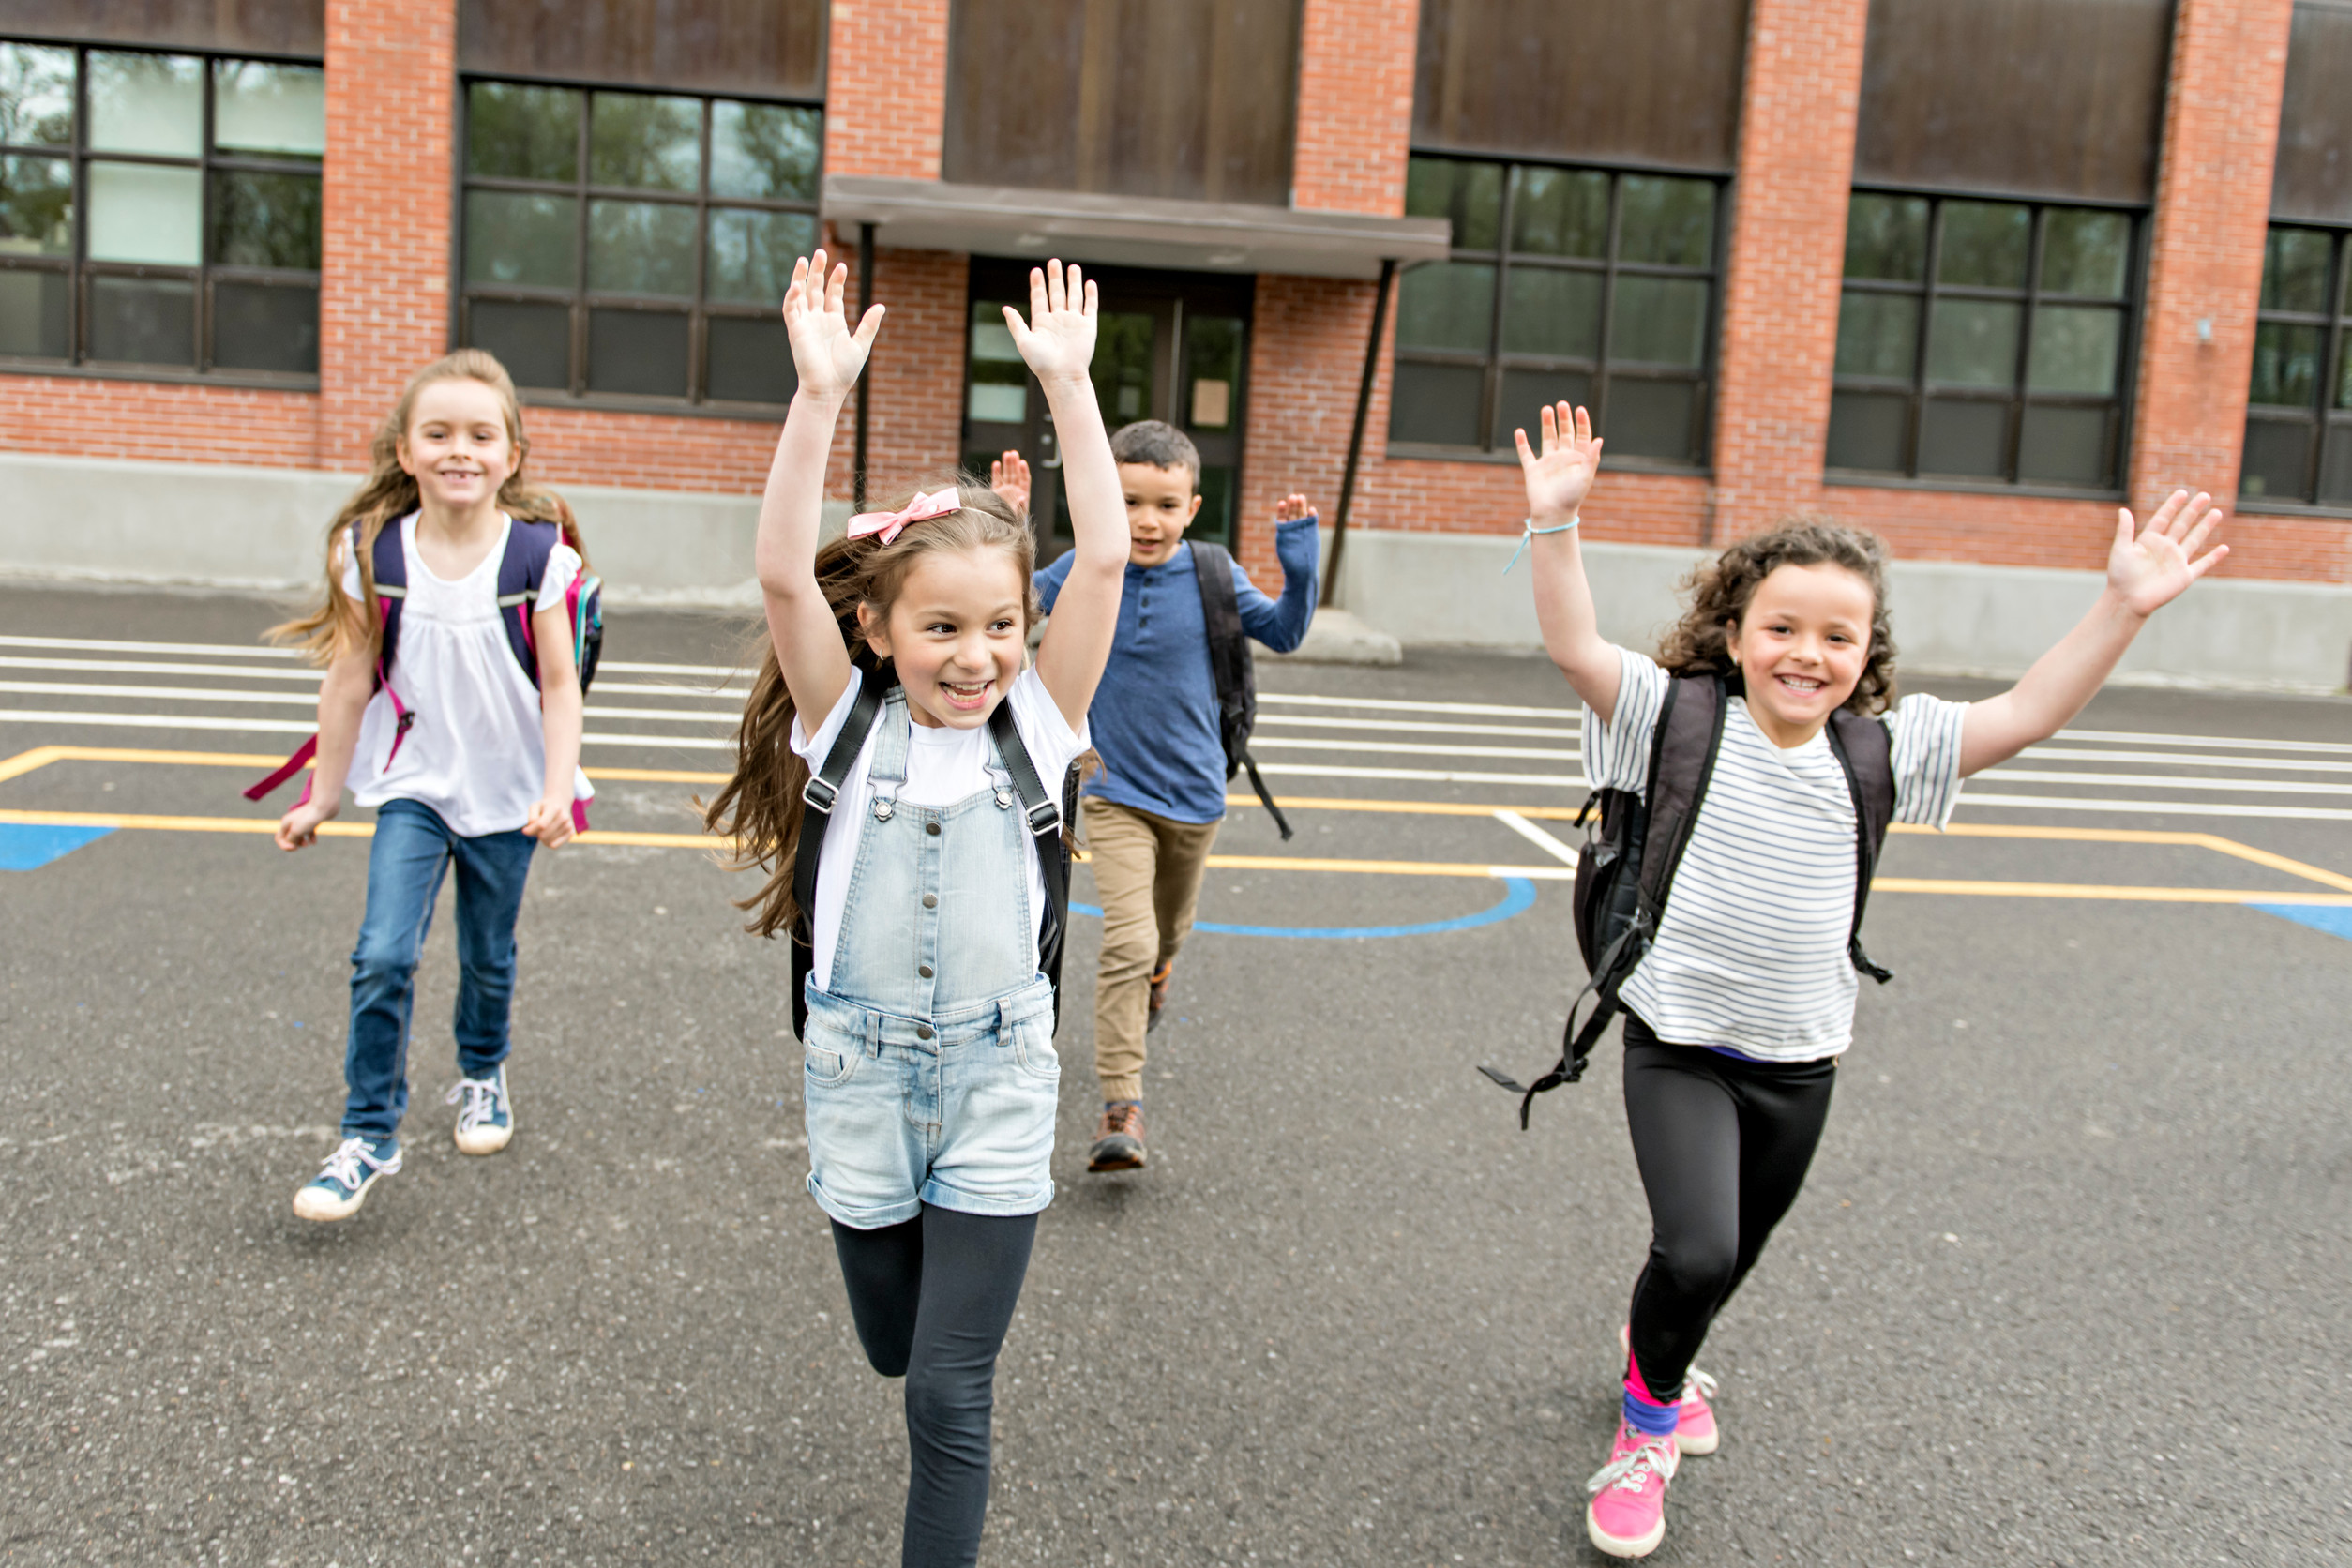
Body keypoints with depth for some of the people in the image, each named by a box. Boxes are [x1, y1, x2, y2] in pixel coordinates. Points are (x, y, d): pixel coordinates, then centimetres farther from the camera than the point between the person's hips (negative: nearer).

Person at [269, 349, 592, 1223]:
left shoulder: (538, 551, -12)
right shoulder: (375, 552, -8)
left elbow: (559, 684, -8)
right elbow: (350, 683, -1)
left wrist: (558, 790, -18)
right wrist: (322, 798, 4)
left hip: (507, 791, 0)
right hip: (414, 786, 0)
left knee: (488, 957, 15)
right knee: (383, 957, -11)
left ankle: (482, 1076, 43)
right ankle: (369, 1135, 4)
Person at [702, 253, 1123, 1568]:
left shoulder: (1033, 726, -5)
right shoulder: (850, 725, -5)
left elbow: (1106, 562, -14)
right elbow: (786, 575, -19)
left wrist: (1070, 384, -18)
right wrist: (821, 396, -27)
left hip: (998, 1077, -1)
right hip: (864, 1072, 1)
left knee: (951, 1390, -1)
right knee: (893, 1346, 21)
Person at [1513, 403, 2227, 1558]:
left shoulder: (1876, 752, -2)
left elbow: (2026, 716, -5)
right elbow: (1574, 647, -21)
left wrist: (2123, 607, -14)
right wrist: (1555, 522, -34)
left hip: (1799, 1061, 4)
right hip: (1681, 1042, -4)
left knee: (1732, 1256, 21)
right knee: (1695, 1254, -19)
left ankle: (1658, 1365, 54)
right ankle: (1649, 1423, 11)